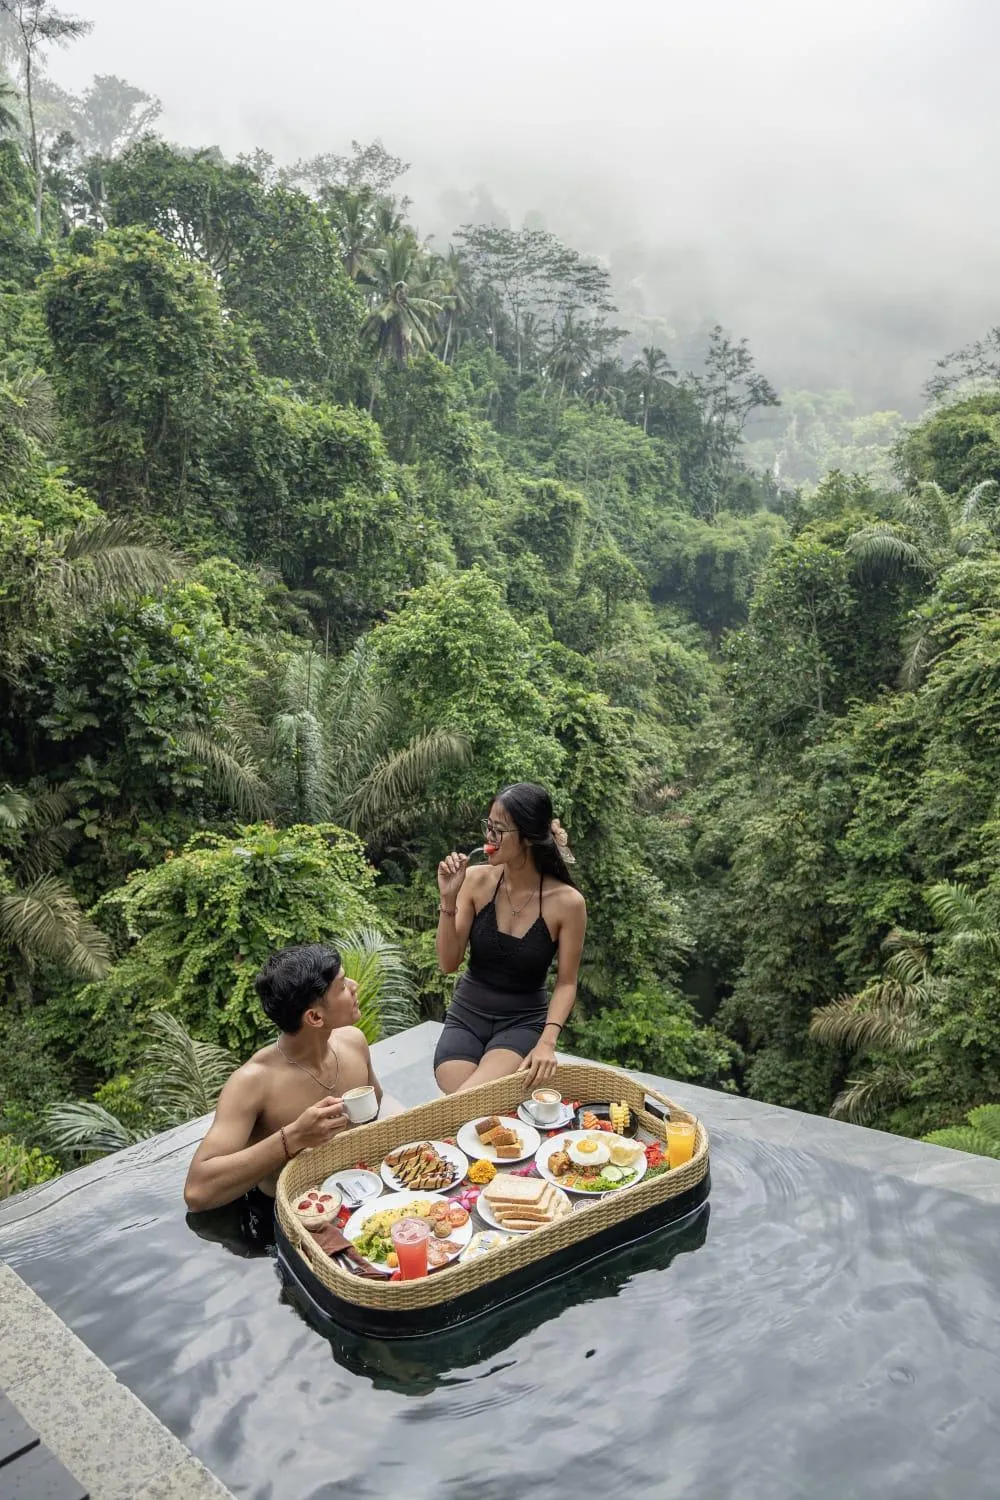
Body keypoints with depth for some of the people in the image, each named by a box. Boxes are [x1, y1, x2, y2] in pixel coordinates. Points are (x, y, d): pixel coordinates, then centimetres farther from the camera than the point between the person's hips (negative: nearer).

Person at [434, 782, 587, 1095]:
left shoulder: (567, 901, -14)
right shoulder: (477, 880, -10)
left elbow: (566, 983, -5)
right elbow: (449, 963, -6)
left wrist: (547, 1041, -20)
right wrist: (449, 899, -19)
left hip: (523, 1022, -2)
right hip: (466, 1016, 2)